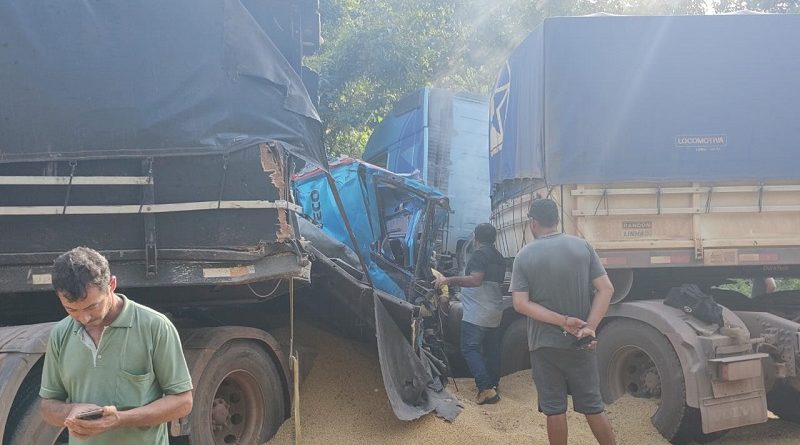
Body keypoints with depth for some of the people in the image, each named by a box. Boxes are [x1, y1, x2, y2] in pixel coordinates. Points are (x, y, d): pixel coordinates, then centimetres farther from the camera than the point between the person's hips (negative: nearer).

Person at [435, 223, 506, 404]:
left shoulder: (479, 254, -10)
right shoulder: (499, 258, 17)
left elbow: (475, 280, -23)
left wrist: (449, 280, -22)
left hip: (476, 313, -9)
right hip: (495, 314, 9)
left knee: (470, 349, -9)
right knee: (492, 350, 14)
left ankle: (485, 388, -18)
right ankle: (494, 385, 19)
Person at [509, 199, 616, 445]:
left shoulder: (524, 256, -6)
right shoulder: (582, 246, -2)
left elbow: (520, 303, -13)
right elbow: (606, 289, -8)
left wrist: (562, 321, -16)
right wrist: (590, 327, -13)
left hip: (544, 343, -2)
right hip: (580, 342, 2)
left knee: (554, 408, 7)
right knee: (593, 405, 11)